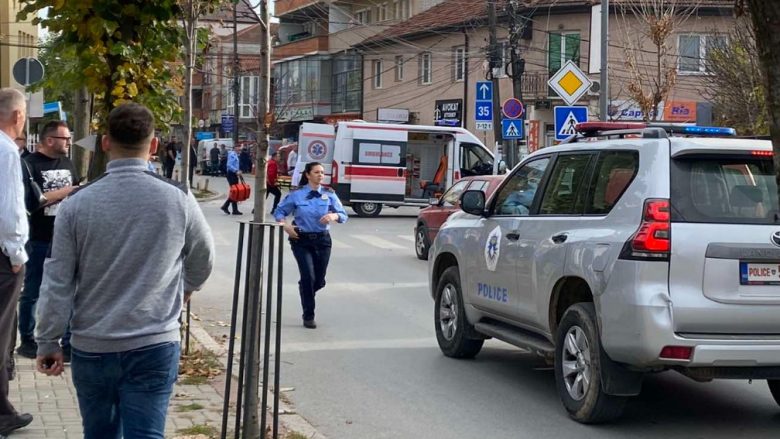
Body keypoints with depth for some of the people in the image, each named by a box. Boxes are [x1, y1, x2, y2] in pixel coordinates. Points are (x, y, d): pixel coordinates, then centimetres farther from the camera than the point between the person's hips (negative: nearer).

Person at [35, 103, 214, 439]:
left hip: (91, 347, 1)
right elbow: (203, 260, 11)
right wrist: (186, 288, 32)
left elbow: (57, 282, -4)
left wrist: (48, 342, 7)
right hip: (154, 346, -1)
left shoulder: (77, 203, -7)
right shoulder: (178, 199, -6)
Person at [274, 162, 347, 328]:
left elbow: (343, 215, -3)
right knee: (308, 277, -13)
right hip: (301, 241, -2)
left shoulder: (329, 194, 3)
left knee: (319, 281, 5)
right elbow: (279, 212, 10)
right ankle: (308, 316, 2)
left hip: (322, 240, 2)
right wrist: (286, 226, -8)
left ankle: (305, 292, 42)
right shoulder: (297, 195, 0)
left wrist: (334, 216, -25)